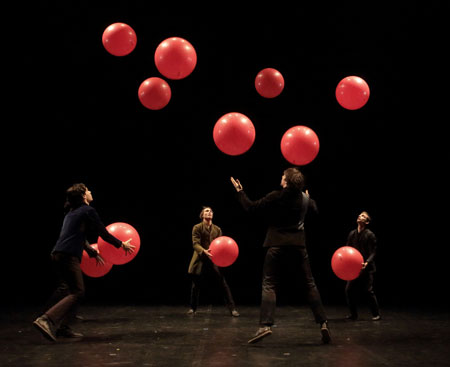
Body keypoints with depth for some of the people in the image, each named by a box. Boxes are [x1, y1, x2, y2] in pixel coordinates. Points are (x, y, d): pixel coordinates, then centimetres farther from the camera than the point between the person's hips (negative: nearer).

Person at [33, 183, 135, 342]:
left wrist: (92, 252, 42)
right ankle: (46, 320, -21)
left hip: (58, 255, 9)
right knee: (77, 292, -8)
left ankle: (62, 328, 15)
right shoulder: (88, 211, -3)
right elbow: (103, 233, 1)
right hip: (69, 256, -9)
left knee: (67, 291, 15)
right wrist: (122, 244, 14)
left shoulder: (72, 212, 23)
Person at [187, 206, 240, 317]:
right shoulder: (197, 228, 0)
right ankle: (193, 308, 24)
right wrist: (204, 251, -29)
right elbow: (195, 244, -10)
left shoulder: (217, 229, 11)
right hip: (200, 260, -2)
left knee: (223, 284, -6)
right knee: (196, 284, 6)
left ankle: (232, 309, -3)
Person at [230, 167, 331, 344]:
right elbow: (314, 209, 26)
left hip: (277, 245, -3)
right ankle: (323, 323, 7)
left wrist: (240, 192, 8)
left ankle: (265, 325, -16)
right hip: (298, 245, 4)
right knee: (310, 284, 10)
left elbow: (252, 207, -7)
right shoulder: (305, 199, 5)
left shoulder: (275, 197, -10)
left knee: (269, 285, -2)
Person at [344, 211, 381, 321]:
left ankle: (376, 314, 12)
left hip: (366, 268, -5)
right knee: (349, 290, 0)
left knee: (368, 291, -5)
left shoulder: (370, 235, -8)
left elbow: (373, 252, -11)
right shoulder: (352, 234, 8)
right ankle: (353, 314, 14)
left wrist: (367, 262, -25)